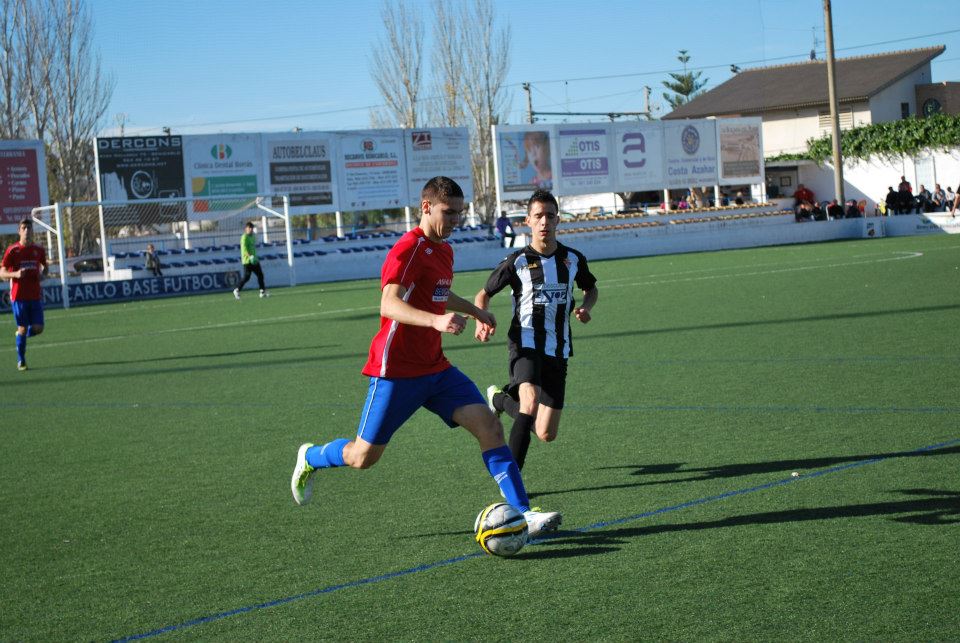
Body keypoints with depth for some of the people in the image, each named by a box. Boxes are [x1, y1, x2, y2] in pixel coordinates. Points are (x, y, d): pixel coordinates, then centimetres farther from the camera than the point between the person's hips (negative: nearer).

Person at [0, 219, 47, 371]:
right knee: (22, 328, -2)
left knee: (38, 328, -4)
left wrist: (43, 275, 1)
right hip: (19, 296, -3)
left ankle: (21, 334, 30)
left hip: (36, 295, 3)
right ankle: (21, 361, 12)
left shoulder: (39, 250, 6)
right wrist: (15, 274, -24)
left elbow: (44, 266, 25)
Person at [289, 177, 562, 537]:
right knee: (363, 458, 3)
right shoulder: (408, 249, -16)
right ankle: (311, 457, 34)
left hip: (435, 369, 8)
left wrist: (475, 311, 46)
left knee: (489, 426, -9)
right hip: (397, 370, -8)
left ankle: (522, 513, -10)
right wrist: (436, 321, -45)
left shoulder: (443, 250, 13)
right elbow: (389, 305, -30)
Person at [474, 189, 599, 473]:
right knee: (530, 404, -33)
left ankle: (500, 398, 35)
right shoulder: (517, 261, -4)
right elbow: (483, 294, 7)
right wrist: (481, 322, -13)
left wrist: (585, 306, 2)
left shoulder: (573, 259, 6)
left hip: (557, 351, 4)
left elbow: (591, 288, 25)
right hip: (526, 345, -4)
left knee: (546, 434, 5)